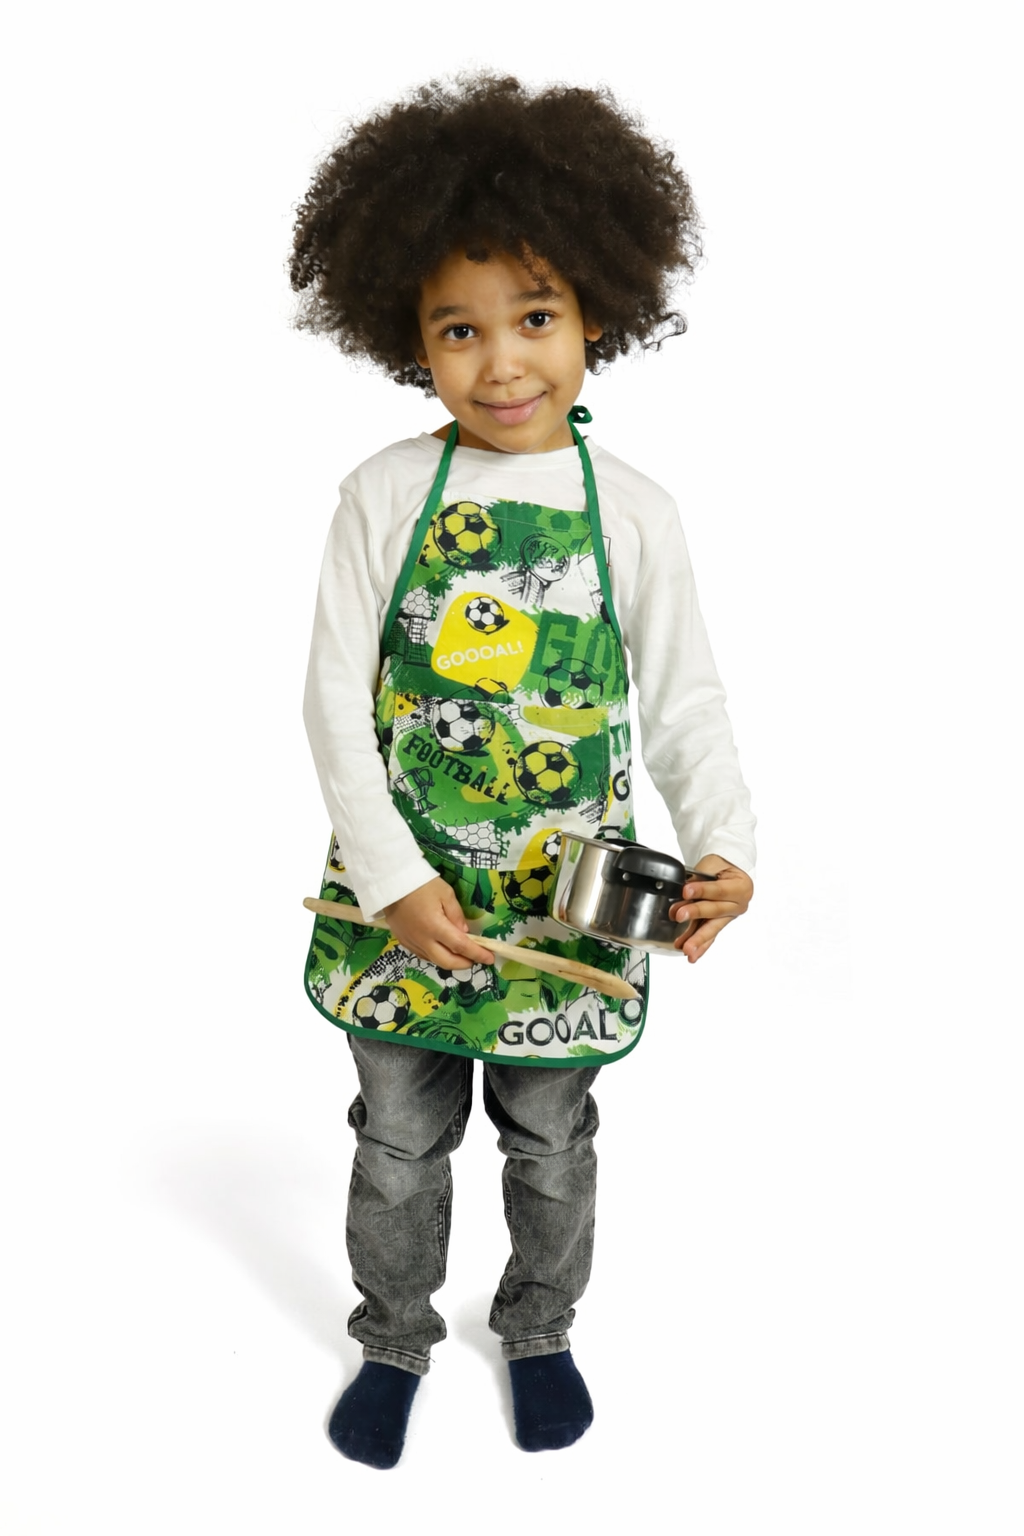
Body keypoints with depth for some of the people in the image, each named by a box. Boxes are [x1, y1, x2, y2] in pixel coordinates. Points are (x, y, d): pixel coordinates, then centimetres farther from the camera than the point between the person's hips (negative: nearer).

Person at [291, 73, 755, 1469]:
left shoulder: (633, 514, -7)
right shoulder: (387, 496, -9)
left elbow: (683, 708, -2)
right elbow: (336, 698, -8)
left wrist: (727, 851, -17)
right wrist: (394, 879, -16)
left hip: (569, 908, 0)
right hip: (401, 897, 0)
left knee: (550, 1143, 19)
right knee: (399, 1145, 17)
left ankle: (539, 1329, 45)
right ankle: (394, 1341, 42)